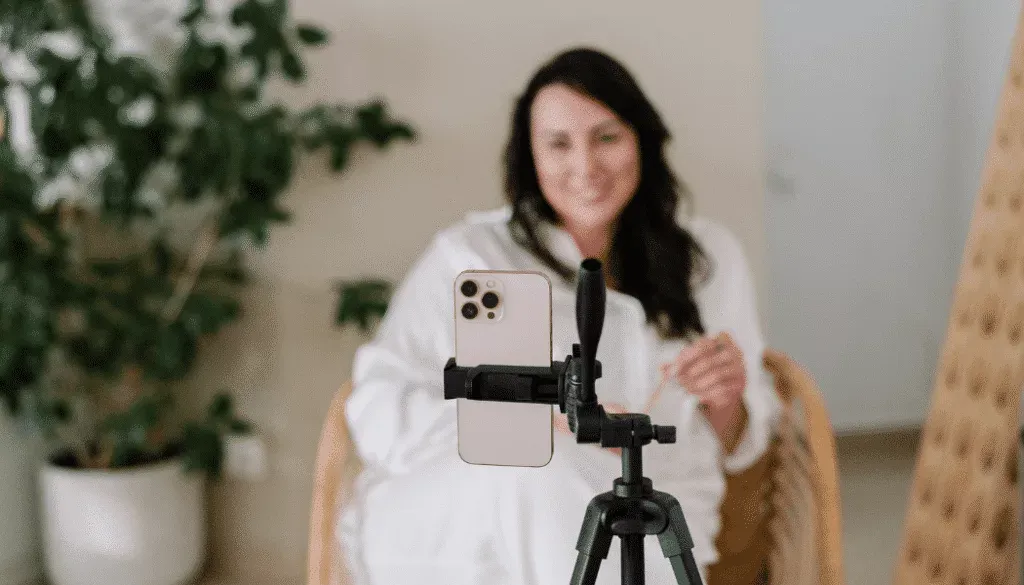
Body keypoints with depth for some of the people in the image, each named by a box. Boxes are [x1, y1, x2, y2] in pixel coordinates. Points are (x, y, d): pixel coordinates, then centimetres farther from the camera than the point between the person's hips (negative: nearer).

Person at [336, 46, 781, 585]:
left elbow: (737, 450, 16)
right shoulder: (467, 256, 0)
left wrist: (725, 401, -8)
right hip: (454, 521, -1)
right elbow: (380, 417, -10)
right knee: (534, 466, -35)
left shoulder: (712, 258, 11)